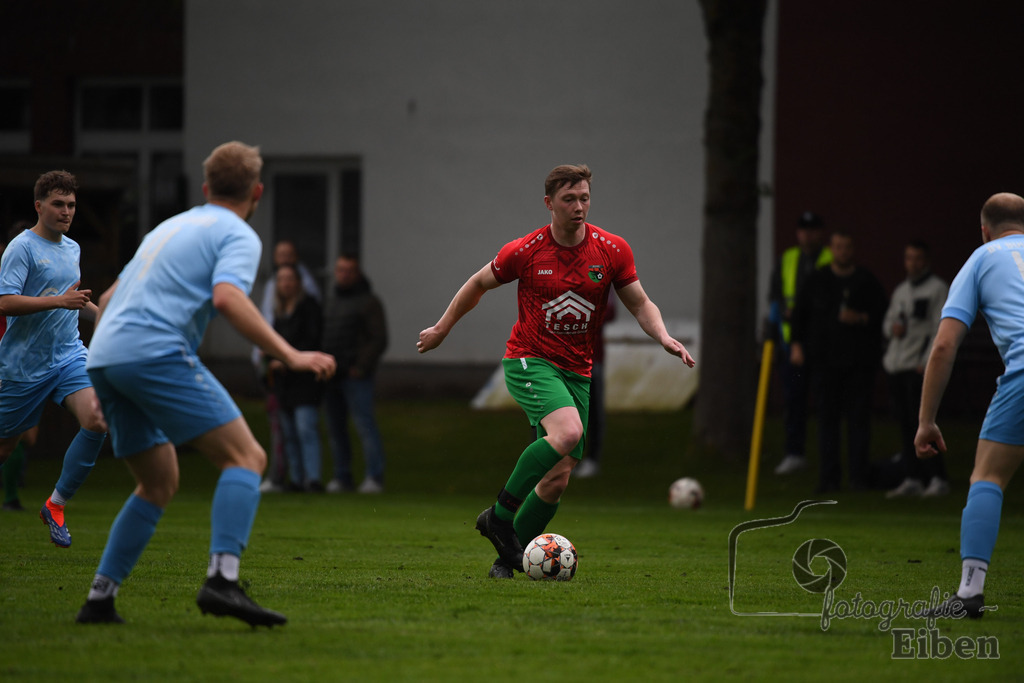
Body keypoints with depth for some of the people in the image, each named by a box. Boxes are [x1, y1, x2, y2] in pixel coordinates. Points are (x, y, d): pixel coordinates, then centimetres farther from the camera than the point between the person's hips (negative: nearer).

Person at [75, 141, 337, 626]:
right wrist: (290, 356, -19)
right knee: (245, 457, -9)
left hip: (103, 359, 8)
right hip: (157, 351, -8)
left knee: (159, 483, 19)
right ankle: (222, 579, -27)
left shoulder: (169, 228, 29)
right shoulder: (238, 235, 4)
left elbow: (108, 300, 34)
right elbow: (228, 297, -16)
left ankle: (99, 599, 12)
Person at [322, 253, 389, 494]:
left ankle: (374, 477, -15)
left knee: (365, 424, -13)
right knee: (336, 428, 6)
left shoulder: (368, 302, -3)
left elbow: (379, 339, -9)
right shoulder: (334, 303, 21)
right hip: (332, 375, 8)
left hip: (356, 377, -8)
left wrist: (361, 367, -15)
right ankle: (341, 476, 11)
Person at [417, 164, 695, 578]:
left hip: (577, 371, 4)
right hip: (529, 361, -4)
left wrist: (664, 338, -15)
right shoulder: (524, 252, -8)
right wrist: (443, 328, 18)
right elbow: (479, 284, 9)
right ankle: (500, 514, -19)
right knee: (568, 432, -31)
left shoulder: (612, 250, -3)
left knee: (558, 478, -2)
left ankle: (509, 555, 15)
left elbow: (640, 304, 4)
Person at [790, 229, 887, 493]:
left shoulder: (867, 281, 5)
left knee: (859, 416, -3)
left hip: (860, 361, -1)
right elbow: (800, 312, 16)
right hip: (826, 359, 2)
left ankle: (859, 475, 0)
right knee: (827, 415, 0)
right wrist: (797, 344, 7)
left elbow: (881, 313, 4)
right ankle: (829, 475, 3)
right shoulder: (818, 280, 10)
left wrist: (861, 318, -14)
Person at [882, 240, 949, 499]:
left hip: (920, 368, -7)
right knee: (904, 423, 4)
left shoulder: (938, 289, -1)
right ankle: (912, 479, 6)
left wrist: (928, 363, -15)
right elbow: (887, 323, 25)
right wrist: (892, 327, 0)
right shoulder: (901, 290, 20)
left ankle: (938, 479, -10)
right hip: (896, 365, 7)